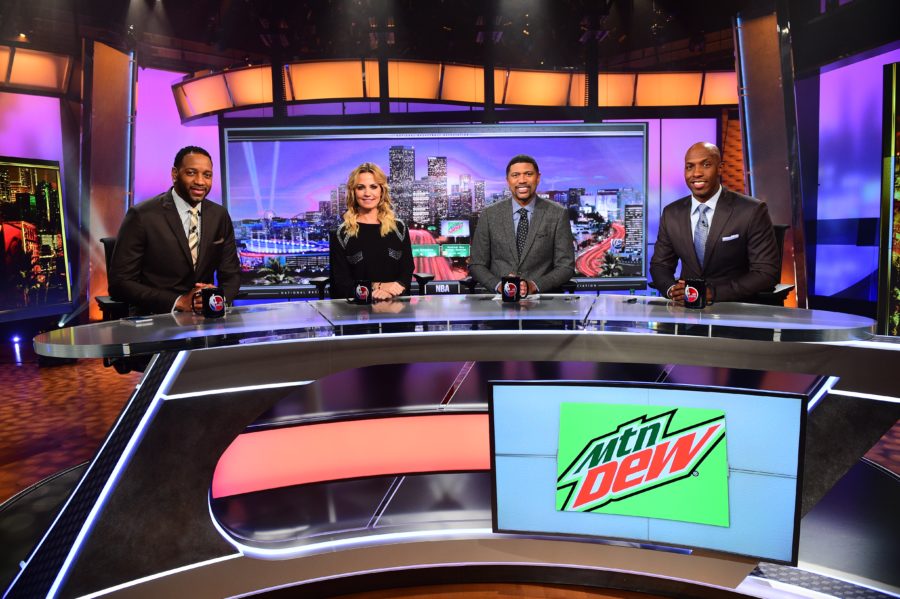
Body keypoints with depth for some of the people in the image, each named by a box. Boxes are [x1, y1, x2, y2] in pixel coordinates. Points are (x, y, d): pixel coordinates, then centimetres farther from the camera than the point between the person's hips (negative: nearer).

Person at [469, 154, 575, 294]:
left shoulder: (558, 214, 3)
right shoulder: (489, 214, 6)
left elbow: (566, 266, 2)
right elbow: (476, 265, 7)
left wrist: (534, 286, -14)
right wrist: (499, 285, -12)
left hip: (542, 296, -1)